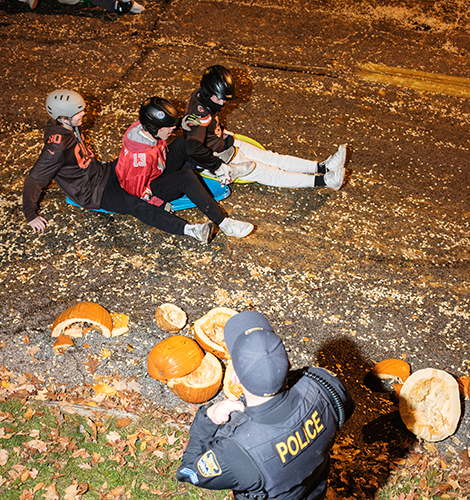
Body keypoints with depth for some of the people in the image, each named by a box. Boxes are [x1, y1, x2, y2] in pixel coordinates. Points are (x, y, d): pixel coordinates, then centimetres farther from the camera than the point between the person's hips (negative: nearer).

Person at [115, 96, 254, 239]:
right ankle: (224, 223, -32)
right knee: (187, 176, -32)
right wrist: (160, 203, -20)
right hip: (152, 191, -9)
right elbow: (136, 190, -28)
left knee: (181, 144, -3)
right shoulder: (141, 157, -37)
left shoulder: (146, 130, -13)